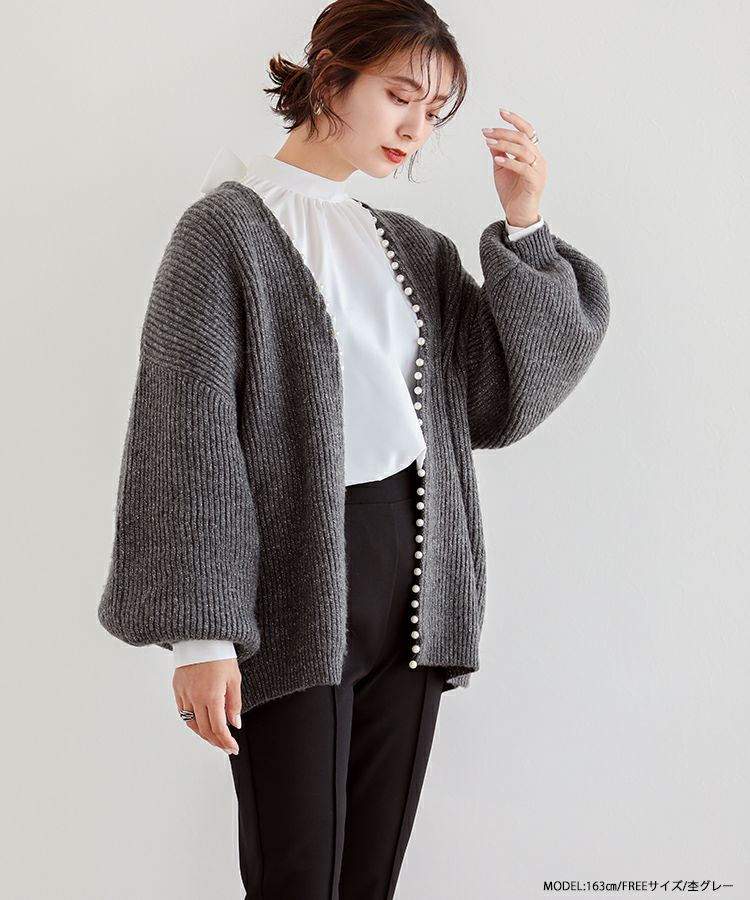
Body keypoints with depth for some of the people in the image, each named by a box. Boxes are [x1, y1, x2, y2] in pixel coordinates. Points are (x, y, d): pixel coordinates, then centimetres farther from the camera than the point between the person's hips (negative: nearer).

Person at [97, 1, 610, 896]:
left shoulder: (417, 250, 14)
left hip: (415, 580, 5)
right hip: (296, 588, -5)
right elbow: (186, 439, -8)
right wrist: (200, 631, -15)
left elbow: (503, 400, 8)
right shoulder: (227, 228, -2)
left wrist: (524, 232, 0)